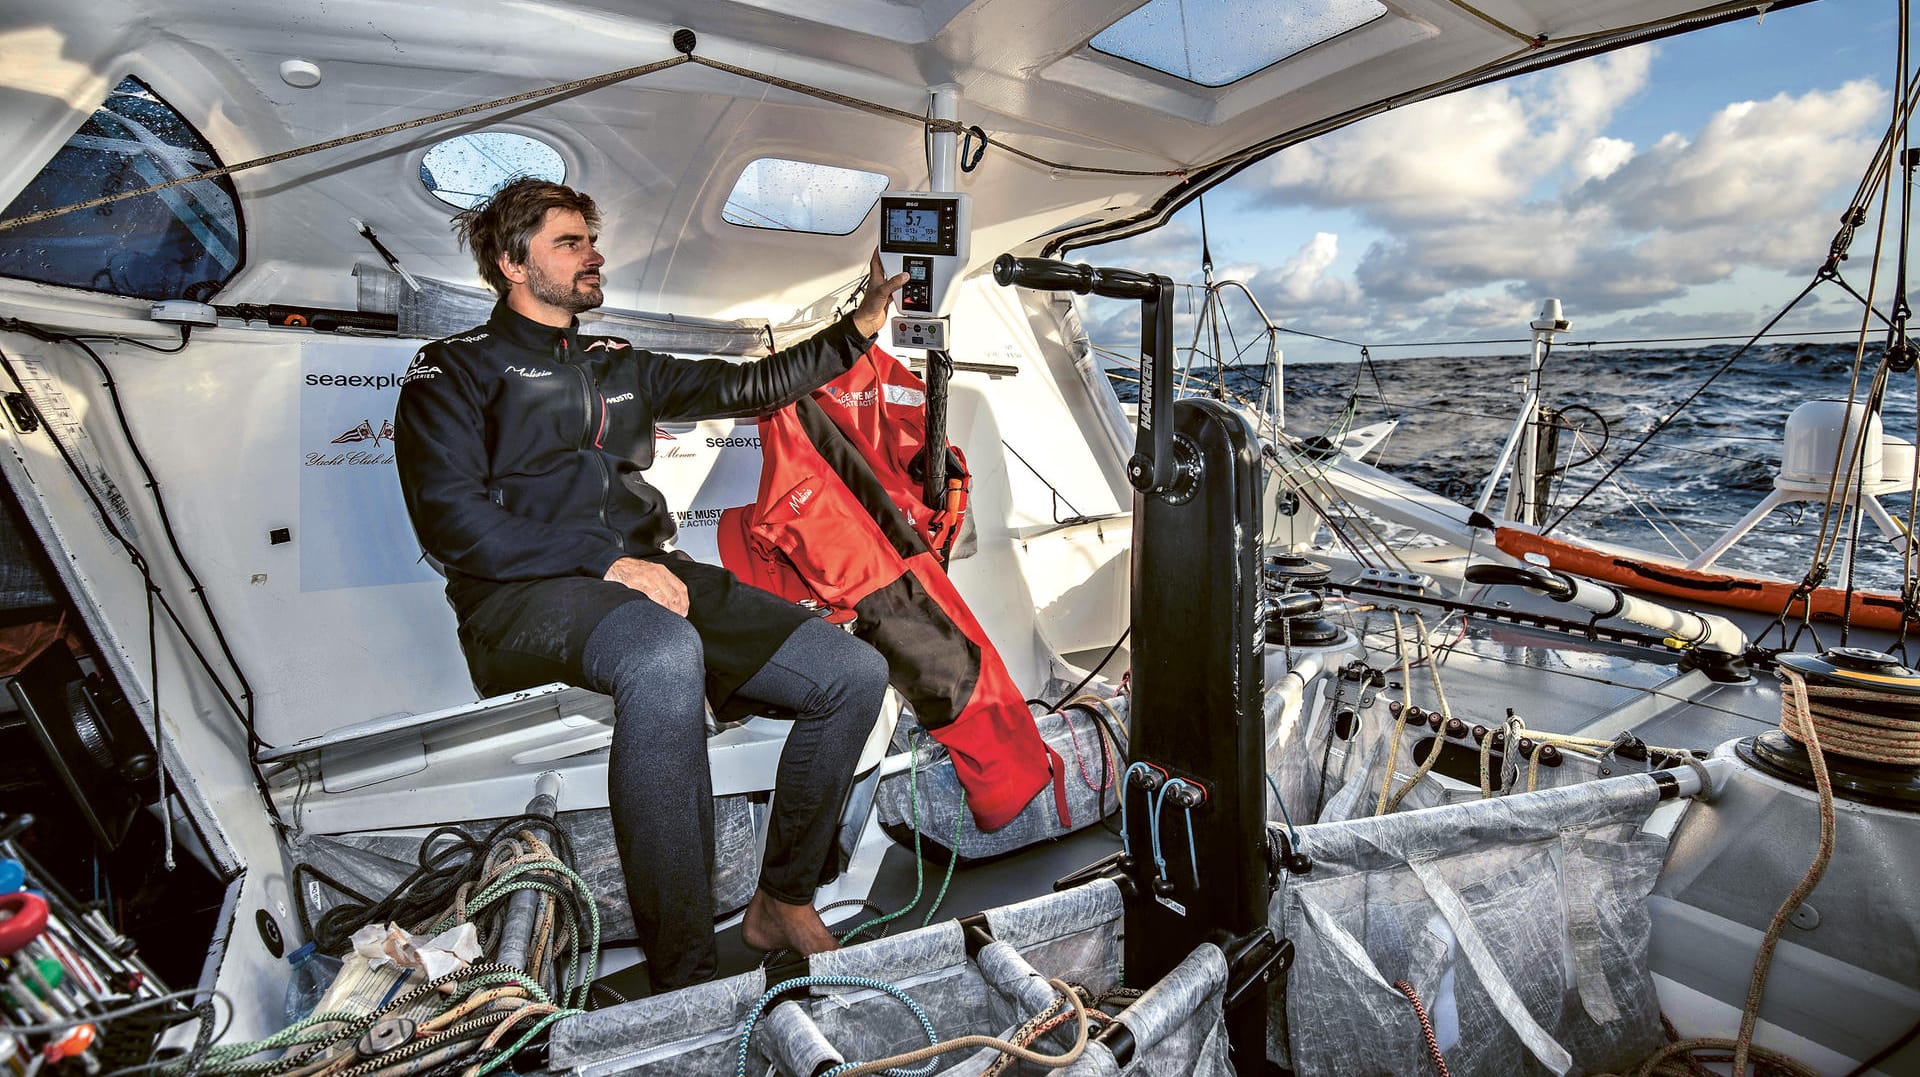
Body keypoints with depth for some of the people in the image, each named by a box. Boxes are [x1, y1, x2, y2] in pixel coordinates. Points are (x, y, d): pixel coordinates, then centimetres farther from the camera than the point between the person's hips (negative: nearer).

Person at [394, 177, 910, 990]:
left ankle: (783, 904, 2)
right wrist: (606, 562, -17)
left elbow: (748, 387, 30)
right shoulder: (454, 370, 9)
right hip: (525, 595, -5)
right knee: (666, 657, -42)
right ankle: (684, 985, -32)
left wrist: (863, 323, 25)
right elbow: (451, 520, -6)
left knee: (854, 671, -13)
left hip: (646, 576, 6)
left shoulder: (618, 366, 26)